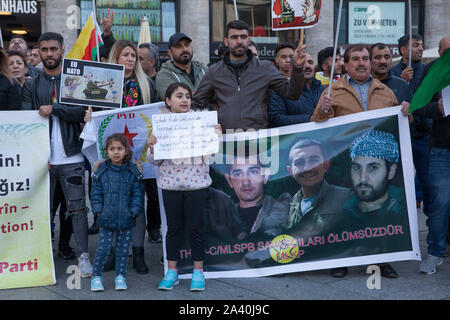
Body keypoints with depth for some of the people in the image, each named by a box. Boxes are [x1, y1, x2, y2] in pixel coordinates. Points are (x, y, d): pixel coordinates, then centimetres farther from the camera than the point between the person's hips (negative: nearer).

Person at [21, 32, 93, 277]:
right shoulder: (31, 86, 10)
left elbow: (82, 112, -5)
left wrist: (53, 108, -16)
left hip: (71, 157, -1)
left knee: (77, 208, -1)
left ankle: (83, 255, 5)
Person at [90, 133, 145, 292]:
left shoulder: (133, 171, 1)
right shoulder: (101, 170, 1)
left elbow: (138, 193, 3)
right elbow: (96, 192, 5)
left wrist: (134, 210, -6)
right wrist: (98, 210, -4)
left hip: (126, 219, 1)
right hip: (106, 219, 0)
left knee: (123, 249, 9)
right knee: (103, 248, 1)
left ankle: (120, 276, 23)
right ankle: (96, 277, 15)